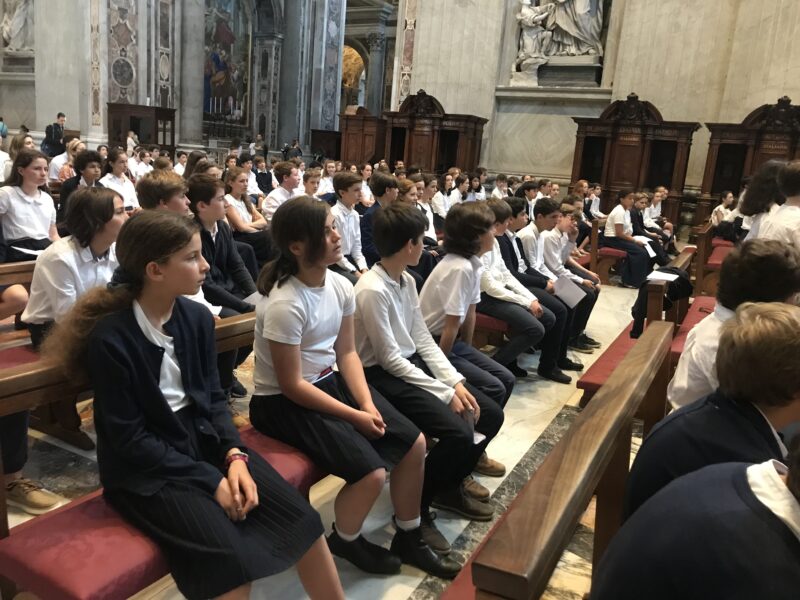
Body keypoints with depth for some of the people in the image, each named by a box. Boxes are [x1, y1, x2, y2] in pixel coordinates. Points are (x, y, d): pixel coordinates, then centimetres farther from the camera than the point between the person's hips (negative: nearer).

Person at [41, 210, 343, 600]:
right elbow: (129, 438, -16)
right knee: (231, 556, -26)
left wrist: (234, 455, -11)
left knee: (302, 519, -10)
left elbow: (213, 398, 6)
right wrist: (211, 480, -18)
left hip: (203, 440, 5)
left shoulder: (197, 318, 0)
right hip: (145, 468, -5)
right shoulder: (110, 338, -18)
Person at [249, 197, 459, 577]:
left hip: (329, 382, 8)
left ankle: (409, 540, 22)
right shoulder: (285, 304, -27)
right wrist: (355, 416, -19)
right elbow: (292, 386, -22)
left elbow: (346, 352, 3)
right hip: (283, 402, -8)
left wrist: (368, 403, -11)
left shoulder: (340, 286, -5)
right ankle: (345, 541, 15)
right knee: (371, 471, -19)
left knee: (414, 444, 1)